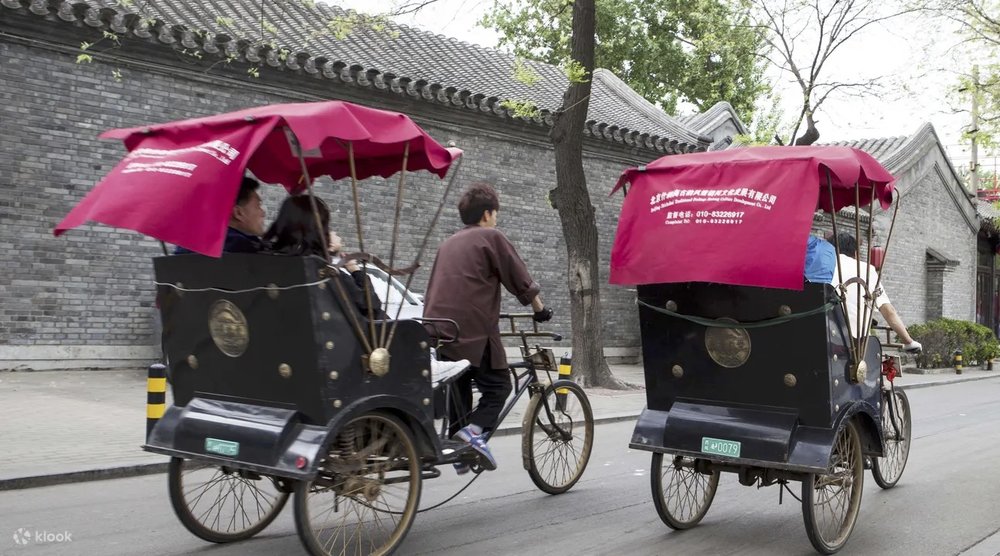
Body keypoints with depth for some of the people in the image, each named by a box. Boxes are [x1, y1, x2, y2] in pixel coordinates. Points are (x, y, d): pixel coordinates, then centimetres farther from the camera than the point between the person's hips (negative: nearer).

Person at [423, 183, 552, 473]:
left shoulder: (449, 243, 22)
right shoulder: (492, 237, 1)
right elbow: (520, 279, 0)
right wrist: (540, 309, 13)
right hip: (473, 328, -7)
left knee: (459, 387, 17)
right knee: (498, 385, 3)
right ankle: (473, 430, -19)